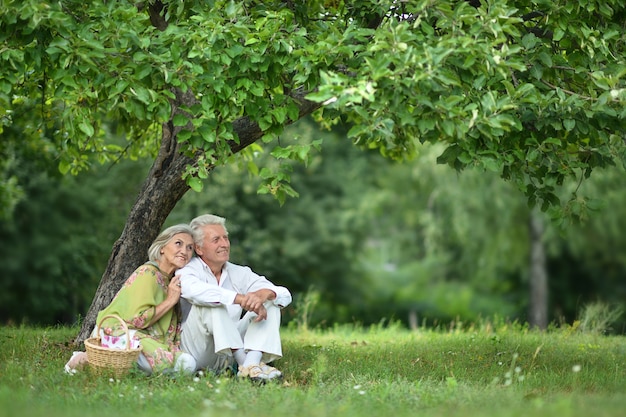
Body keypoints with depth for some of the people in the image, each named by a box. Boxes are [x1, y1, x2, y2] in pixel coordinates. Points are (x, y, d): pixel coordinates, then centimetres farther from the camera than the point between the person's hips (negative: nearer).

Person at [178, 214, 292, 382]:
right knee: (210, 303, -26)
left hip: (229, 354, 6)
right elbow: (195, 290, -33)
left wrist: (265, 294, -23)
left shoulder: (239, 273, 10)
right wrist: (241, 298, -39)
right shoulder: (188, 271, -6)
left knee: (270, 303, -5)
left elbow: (285, 295, 2)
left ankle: (252, 362, -30)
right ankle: (244, 363, -34)